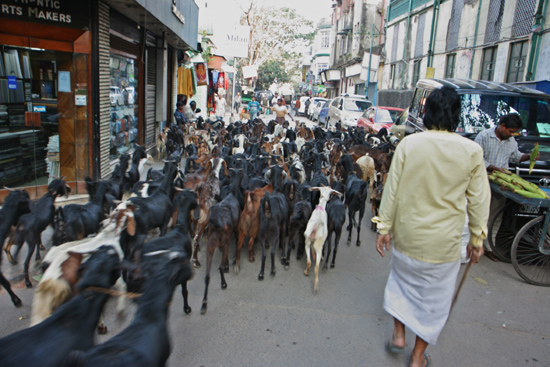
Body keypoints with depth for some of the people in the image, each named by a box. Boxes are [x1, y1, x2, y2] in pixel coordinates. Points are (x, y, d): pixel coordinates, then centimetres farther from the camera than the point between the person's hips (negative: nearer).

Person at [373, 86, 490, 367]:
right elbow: (478, 200, -3)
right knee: (434, 295, 17)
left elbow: (392, 190, -7)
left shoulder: (408, 144, -11)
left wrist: (384, 227, 3)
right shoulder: (472, 151, -10)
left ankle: (398, 335, 34)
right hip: (444, 240, 0)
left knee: (401, 278, 27)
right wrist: (477, 238, 10)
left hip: (407, 233, 1)